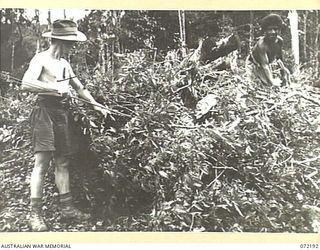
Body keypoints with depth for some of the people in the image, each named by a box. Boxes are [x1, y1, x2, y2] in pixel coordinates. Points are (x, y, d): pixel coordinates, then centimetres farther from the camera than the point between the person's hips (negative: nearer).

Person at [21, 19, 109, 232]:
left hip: (63, 112, 8)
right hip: (46, 110, -8)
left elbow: (79, 87, 28)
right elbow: (26, 84, -21)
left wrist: (95, 104, 19)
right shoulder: (41, 59, -5)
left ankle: (67, 207, 15)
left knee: (63, 162, 8)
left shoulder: (64, 63, 19)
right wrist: (55, 88, -22)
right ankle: (35, 214, -8)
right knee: (42, 161, -12)